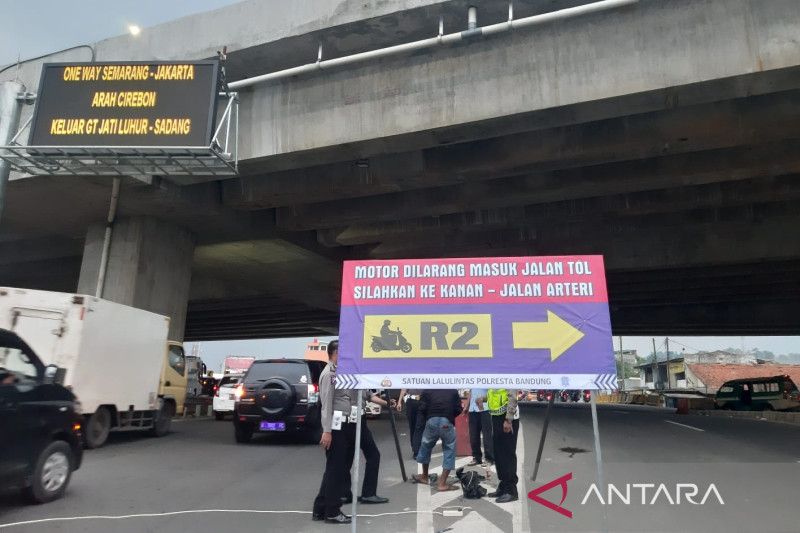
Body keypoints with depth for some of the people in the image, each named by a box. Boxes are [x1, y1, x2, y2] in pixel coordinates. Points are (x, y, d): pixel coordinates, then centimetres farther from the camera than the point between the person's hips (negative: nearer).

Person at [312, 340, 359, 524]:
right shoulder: (329, 374, -11)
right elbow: (326, 405, -17)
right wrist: (327, 431, -20)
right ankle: (332, 512, 14)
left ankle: (320, 510, 25)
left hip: (347, 426, 9)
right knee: (335, 470, 1)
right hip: (336, 427, -9)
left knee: (340, 469, 15)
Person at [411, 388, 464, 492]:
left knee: (426, 446, 23)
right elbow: (459, 410, 10)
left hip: (432, 421, 1)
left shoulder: (428, 390, 15)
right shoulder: (453, 391, 17)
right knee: (449, 450, 14)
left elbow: (422, 409, 5)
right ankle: (442, 483, 12)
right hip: (447, 422, -1)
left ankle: (424, 476, 39)